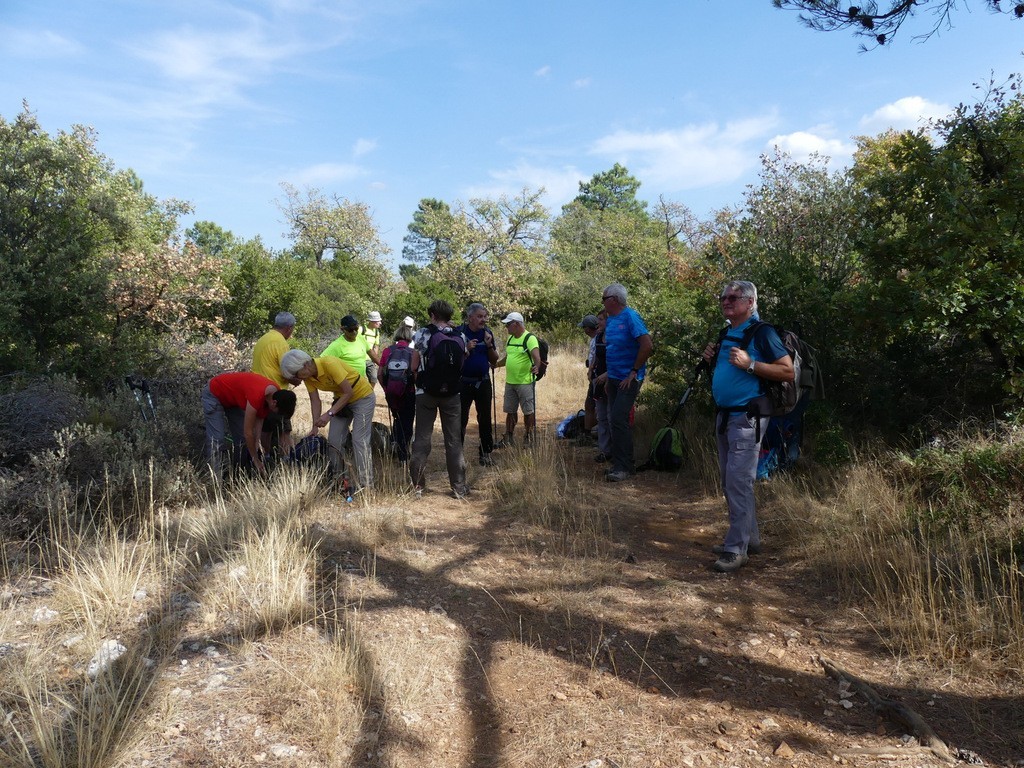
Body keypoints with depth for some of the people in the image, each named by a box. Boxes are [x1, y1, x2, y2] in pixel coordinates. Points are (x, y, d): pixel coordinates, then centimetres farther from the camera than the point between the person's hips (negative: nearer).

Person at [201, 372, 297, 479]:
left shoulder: (275, 393, -17)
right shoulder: (257, 396, -41)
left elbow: (260, 418, -2)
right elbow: (248, 432, -31)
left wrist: (257, 442, -10)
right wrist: (256, 460, -22)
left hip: (233, 397, 8)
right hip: (214, 394, -8)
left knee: (242, 440, 6)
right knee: (216, 440, -15)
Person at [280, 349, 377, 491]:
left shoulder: (329, 364, -31)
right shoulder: (308, 376, -9)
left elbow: (349, 392, -29)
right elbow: (315, 401, -6)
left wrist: (329, 414, -33)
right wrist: (315, 427, -15)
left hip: (362, 397, -8)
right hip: (342, 399, 8)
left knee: (359, 440, -12)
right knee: (334, 440, 5)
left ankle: (365, 483, -8)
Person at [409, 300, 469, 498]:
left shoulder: (422, 334, -6)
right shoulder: (460, 337, 0)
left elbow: (414, 366, -2)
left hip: (426, 392, -1)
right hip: (452, 394, 1)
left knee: (422, 439, 8)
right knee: (453, 441, 8)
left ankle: (417, 486, 13)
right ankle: (459, 487, 11)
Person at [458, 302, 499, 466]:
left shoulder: (487, 333, 5)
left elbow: (494, 361, 9)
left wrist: (489, 345, -8)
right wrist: (466, 349, -20)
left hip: (483, 382, 4)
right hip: (463, 383, -4)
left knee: (485, 419, 8)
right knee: (461, 419, 3)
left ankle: (486, 453, 18)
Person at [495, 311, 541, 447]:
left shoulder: (530, 338, -13)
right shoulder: (510, 338, 13)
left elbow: (536, 356, -28)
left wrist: (537, 367, -45)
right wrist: (494, 365, 20)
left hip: (525, 382, -8)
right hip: (510, 382, 8)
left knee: (528, 411, 3)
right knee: (510, 411, 13)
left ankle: (528, 437, 15)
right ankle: (509, 437, 23)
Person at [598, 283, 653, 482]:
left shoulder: (630, 317, -14)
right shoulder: (610, 320, 11)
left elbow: (647, 346, -21)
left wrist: (634, 372, -17)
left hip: (628, 379, -8)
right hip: (614, 378, 8)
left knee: (618, 419, -13)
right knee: (614, 420, 11)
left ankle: (623, 467, -5)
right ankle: (619, 464, 21)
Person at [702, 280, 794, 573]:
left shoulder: (761, 332, -11)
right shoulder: (727, 333, 14)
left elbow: (788, 372, -16)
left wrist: (749, 364, -23)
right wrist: (713, 358, 5)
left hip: (747, 418, -9)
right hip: (725, 415, 9)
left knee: (738, 482, -9)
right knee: (730, 481, 14)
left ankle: (737, 549, -1)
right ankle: (749, 537, 27)